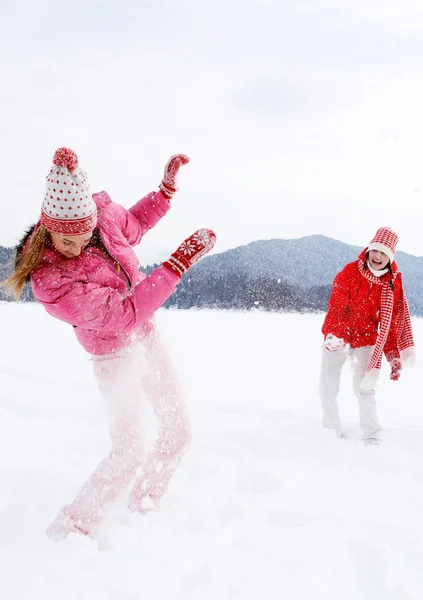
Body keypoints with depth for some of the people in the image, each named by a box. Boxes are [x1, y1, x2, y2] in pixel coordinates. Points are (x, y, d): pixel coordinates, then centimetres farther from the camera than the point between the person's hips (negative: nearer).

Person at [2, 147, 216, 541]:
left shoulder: (105, 215, -14)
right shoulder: (49, 280, -32)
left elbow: (136, 224, 13)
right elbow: (124, 314, -33)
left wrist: (167, 188, 1)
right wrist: (180, 261, -35)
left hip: (148, 338, 7)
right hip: (116, 357, -7)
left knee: (178, 432, 12)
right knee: (128, 454, -15)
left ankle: (142, 509, 33)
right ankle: (71, 528, 6)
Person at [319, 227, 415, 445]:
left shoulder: (394, 283, -6)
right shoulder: (350, 272, -12)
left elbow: (393, 321, -2)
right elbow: (337, 306, -16)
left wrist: (394, 354, -7)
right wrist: (333, 335, -27)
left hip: (365, 340, 0)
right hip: (338, 338, 1)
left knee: (364, 388, -10)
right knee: (327, 388, 7)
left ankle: (372, 438, 0)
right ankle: (332, 432, 26)